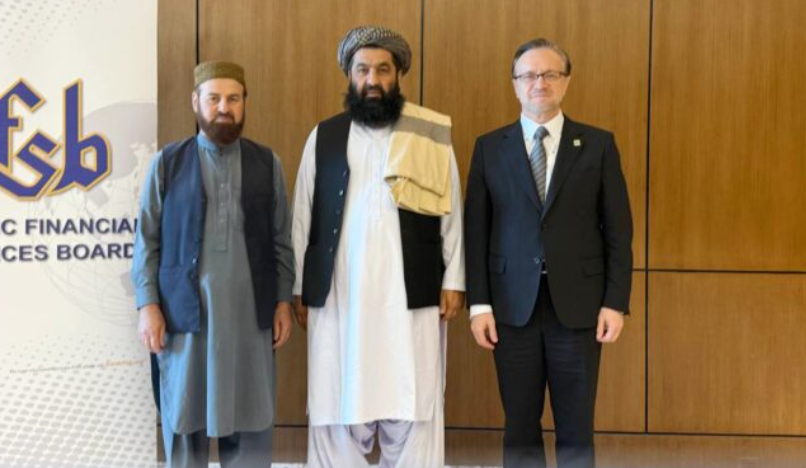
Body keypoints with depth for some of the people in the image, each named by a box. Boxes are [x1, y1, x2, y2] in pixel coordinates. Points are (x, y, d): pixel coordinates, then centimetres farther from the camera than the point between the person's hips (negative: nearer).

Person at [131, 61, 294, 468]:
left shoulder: (268, 163, 9)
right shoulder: (167, 163, 5)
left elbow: (281, 240, 8)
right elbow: (147, 240, 2)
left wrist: (283, 301, 2)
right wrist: (148, 304, -5)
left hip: (249, 313, 1)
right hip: (184, 312, -1)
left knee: (249, 424, 5)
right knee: (184, 419, 7)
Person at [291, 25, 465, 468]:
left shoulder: (433, 133, 5)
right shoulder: (324, 136, 9)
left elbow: (451, 212, 4)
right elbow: (303, 218, 9)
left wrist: (454, 280, -1)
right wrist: (298, 290, 6)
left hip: (411, 297, -1)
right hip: (337, 297, 2)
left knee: (411, 415, 1)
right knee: (337, 413, 3)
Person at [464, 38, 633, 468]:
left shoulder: (598, 144, 4)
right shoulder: (489, 147, 6)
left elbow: (618, 229, 2)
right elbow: (475, 230, 3)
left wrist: (616, 302, -4)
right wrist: (479, 304, -3)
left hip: (578, 306, 0)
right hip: (513, 306, 1)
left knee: (576, 428, 7)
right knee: (520, 428, 8)